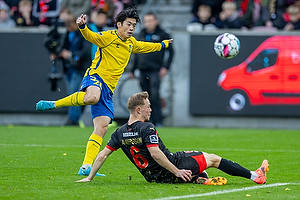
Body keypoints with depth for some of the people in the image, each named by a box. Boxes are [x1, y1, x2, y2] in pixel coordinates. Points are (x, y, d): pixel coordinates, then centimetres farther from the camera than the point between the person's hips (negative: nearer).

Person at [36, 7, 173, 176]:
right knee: (92, 97, -44)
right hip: (95, 77, -7)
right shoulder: (108, 37, -3)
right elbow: (91, 36, -22)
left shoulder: (131, 43, 21)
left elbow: (145, 47, 44)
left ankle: (86, 167, -6)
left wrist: (162, 45, 55)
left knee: (102, 128, -5)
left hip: (108, 89, 7)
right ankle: (54, 104, -24)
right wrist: (82, 27, -42)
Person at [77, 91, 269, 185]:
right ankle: (255, 176, 15)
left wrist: (90, 177, 9)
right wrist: (176, 171, -24)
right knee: (213, 158, 8)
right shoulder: (147, 128, -21)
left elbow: (103, 154, 1)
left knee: (191, 153, 32)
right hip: (168, 172, -8)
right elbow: (155, 154, -30)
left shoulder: (120, 133, 2)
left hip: (152, 176, 8)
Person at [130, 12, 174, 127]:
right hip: (143, 71, 5)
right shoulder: (141, 35, 16)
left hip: (155, 71, -5)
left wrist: (166, 67, -7)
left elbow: (171, 51, 2)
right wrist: (133, 70, 23)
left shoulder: (162, 35, 1)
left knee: (154, 96, -14)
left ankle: (158, 121, -12)